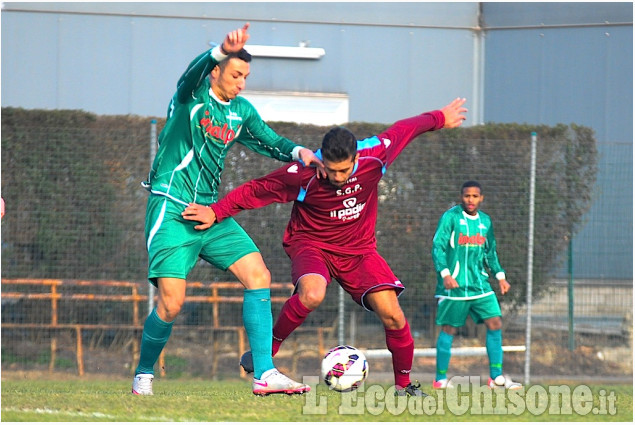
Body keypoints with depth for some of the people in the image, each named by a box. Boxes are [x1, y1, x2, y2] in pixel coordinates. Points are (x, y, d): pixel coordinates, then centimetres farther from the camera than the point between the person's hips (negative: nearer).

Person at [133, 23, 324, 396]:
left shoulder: (242, 111, 12)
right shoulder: (191, 96, -6)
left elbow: (269, 141, 13)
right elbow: (195, 71, -27)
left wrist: (298, 152, -10)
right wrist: (222, 51, -48)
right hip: (172, 211, -6)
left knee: (258, 276, -9)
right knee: (172, 303, -14)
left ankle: (265, 373, -10)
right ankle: (144, 374, 10)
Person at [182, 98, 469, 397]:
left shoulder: (374, 155, -16)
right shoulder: (302, 174, -24)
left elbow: (404, 129, 3)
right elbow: (255, 190, -16)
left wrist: (440, 118, 19)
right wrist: (216, 213, -25)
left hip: (358, 248, 3)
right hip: (312, 245, -3)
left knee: (391, 313, -13)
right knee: (312, 294, -36)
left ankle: (403, 384, 9)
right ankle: (268, 348, -13)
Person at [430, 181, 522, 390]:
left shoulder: (485, 221, 13)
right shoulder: (450, 217, -6)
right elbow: (438, 247, -12)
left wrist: (500, 276, 16)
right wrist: (445, 273, -23)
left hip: (479, 284, 6)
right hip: (454, 285, -6)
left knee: (495, 323, -3)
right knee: (449, 329, -1)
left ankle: (496, 376, 3)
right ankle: (440, 378, 8)